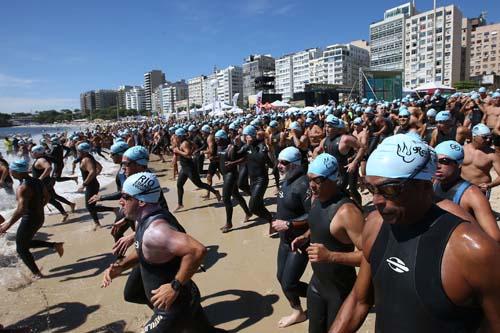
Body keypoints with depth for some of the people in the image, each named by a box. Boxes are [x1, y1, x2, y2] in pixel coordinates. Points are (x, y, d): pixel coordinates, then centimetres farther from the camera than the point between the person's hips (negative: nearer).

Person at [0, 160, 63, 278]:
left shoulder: (23, 188, -23)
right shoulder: (37, 181, 3)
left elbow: (21, 209, -32)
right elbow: (46, 197, 15)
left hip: (29, 220, -8)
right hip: (40, 217, 8)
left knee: (21, 249, 11)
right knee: (26, 243, 26)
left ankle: (37, 274, 15)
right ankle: (55, 245, 13)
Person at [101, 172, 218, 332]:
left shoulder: (154, 230, -31)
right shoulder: (146, 219, 0)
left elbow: (198, 250, -41)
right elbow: (142, 251, 18)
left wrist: (175, 286, -33)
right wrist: (121, 267, 2)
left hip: (175, 305, -8)